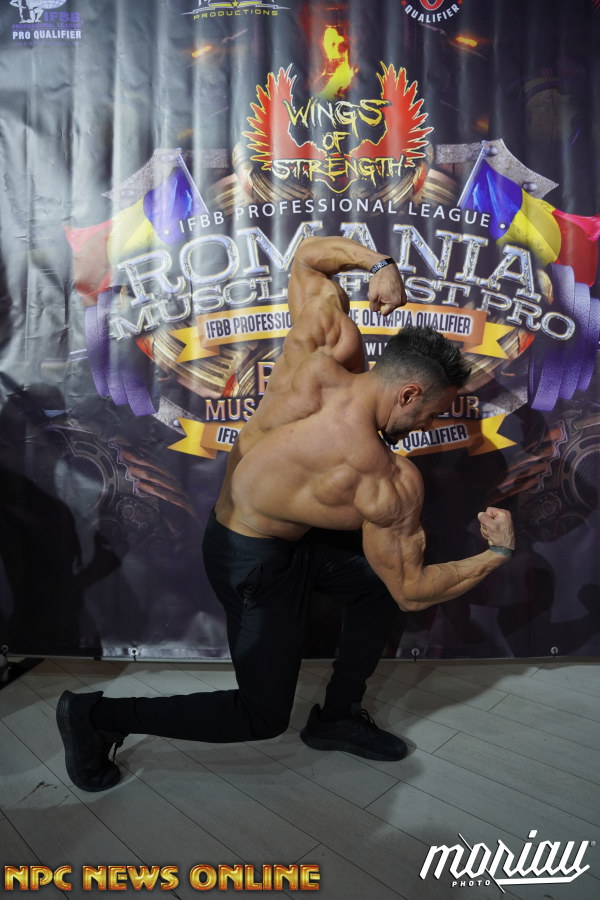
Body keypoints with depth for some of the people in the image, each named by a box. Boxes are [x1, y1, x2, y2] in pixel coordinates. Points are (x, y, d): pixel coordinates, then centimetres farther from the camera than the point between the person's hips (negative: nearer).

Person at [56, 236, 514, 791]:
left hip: (231, 523, 8)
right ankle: (97, 717, 16)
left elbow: (308, 255, -2)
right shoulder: (392, 485, -28)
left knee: (375, 583, 16)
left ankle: (337, 716, 32)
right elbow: (412, 592, -13)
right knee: (263, 716, 12)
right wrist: (497, 553, -2)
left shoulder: (324, 351, -16)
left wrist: (378, 264, -12)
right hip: (255, 564, -8)